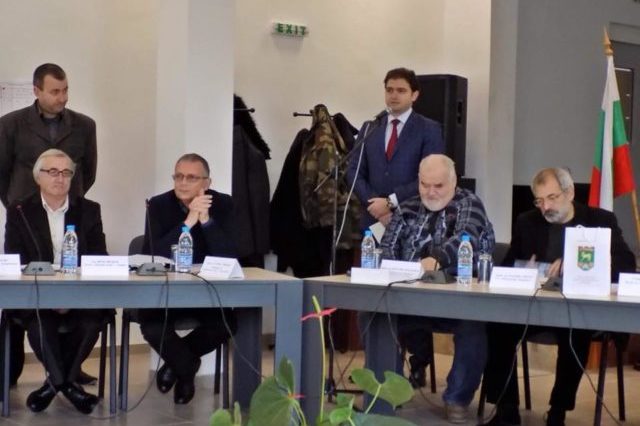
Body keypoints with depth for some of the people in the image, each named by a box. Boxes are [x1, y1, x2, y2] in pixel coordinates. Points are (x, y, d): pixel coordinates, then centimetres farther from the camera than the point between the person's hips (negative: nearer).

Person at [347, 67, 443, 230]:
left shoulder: (429, 130, 1)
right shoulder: (369, 128, 13)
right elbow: (354, 172, 9)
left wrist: (390, 202, -13)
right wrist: (375, 203, -7)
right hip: (374, 219, 3)